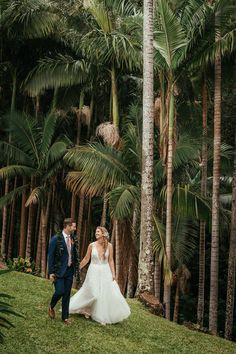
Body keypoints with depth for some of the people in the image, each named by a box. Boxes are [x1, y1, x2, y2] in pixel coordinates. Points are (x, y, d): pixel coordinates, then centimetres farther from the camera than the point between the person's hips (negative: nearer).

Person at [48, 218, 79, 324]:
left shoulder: (73, 239, 6)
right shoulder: (56, 239, -11)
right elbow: (51, 256, -10)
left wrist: (76, 268, 10)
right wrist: (51, 272, -12)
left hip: (69, 271, 5)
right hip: (59, 271, -5)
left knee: (67, 294, 8)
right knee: (60, 291, -12)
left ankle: (65, 317, 18)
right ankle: (51, 307, 18)